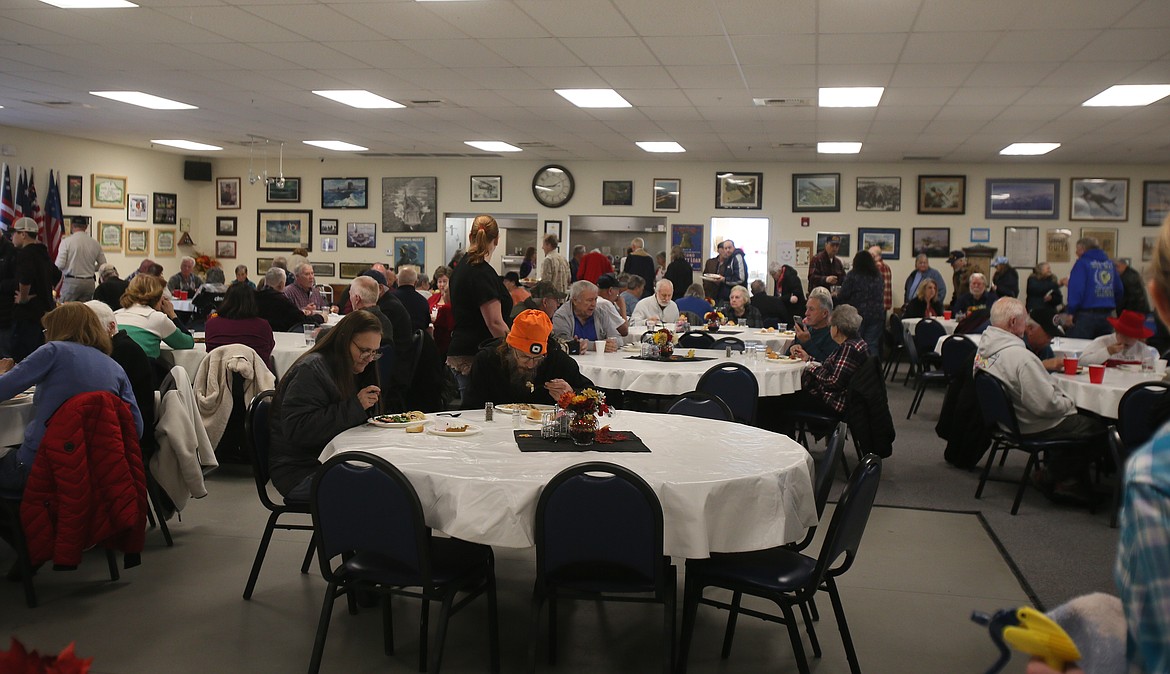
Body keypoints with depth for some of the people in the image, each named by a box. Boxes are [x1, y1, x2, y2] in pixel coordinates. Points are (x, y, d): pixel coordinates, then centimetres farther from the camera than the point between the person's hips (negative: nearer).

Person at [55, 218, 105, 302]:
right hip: (89, 283, 4)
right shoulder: (95, 243, 3)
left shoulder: (66, 242, -6)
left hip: (71, 282, -4)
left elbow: (60, 265, -10)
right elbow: (103, 265, 9)